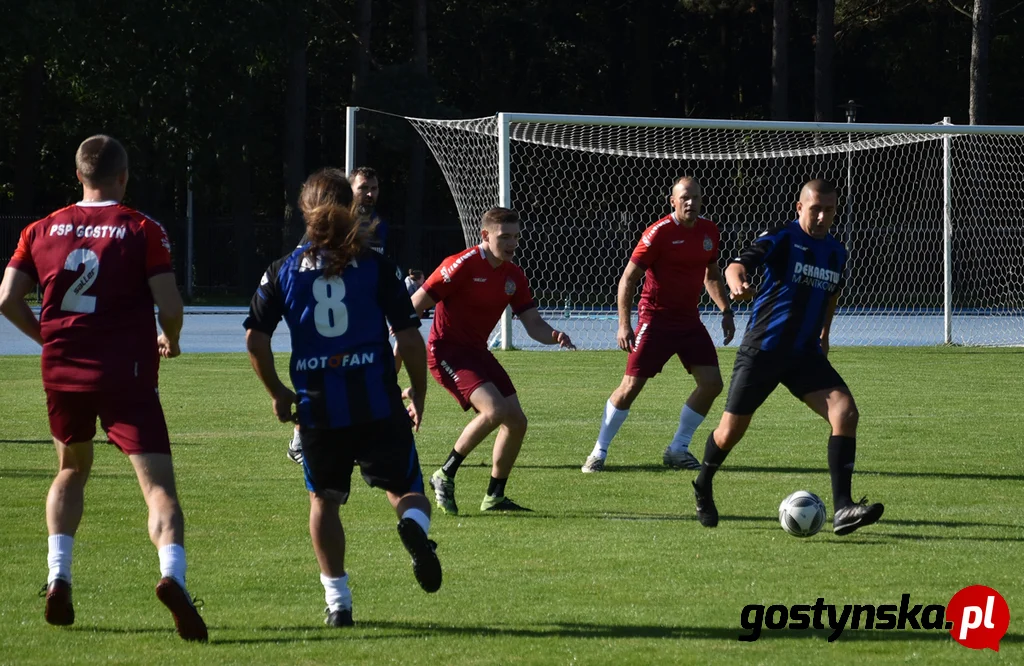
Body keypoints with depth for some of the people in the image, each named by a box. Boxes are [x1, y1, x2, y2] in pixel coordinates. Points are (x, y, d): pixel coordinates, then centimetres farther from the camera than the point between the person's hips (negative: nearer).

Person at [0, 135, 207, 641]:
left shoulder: (43, 229, 7)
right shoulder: (143, 230, -3)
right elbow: (169, 305, -9)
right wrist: (170, 341, 12)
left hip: (62, 371, 4)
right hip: (127, 373, -4)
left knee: (72, 470, 27)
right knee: (159, 484, -8)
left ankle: (58, 579, 15)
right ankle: (172, 574, -33)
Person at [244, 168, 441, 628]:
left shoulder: (284, 271, 4)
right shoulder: (375, 266, 0)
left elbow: (254, 337, 0)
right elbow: (409, 336, -2)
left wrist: (277, 393, 14)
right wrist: (418, 395, 10)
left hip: (318, 407, 1)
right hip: (379, 405, -1)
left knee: (324, 499, 17)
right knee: (406, 490, 7)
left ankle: (337, 601, 12)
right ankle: (414, 524, -29)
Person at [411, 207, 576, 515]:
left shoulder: (514, 276, 6)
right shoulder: (463, 265, -17)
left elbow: (533, 324, 8)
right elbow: (415, 306, -15)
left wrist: (555, 336, -15)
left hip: (477, 351, 8)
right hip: (446, 351, -8)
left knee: (516, 422, 2)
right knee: (495, 410, -26)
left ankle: (494, 496, 17)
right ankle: (445, 476, -12)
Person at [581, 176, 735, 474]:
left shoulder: (709, 231, 4)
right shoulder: (659, 232, -14)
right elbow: (628, 279, -12)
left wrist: (726, 311, 11)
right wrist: (624, 324, -18)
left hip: (690, 319, 6)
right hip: (656, 318, -6)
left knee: (712, 383, -3)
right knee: (631, 386, -9)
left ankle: (678, 449, 11)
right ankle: (599, 452, 4)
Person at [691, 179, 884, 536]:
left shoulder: (836, 252, 9)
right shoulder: (781, 238, -10)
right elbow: (737, 265, -27)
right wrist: (737, 283, -49)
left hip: (805, 353, 5)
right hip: (762, 350, -4)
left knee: (846, 412, -18)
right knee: (731, 433, 2)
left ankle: (842, 509, -21)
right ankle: (703, 487, 34)